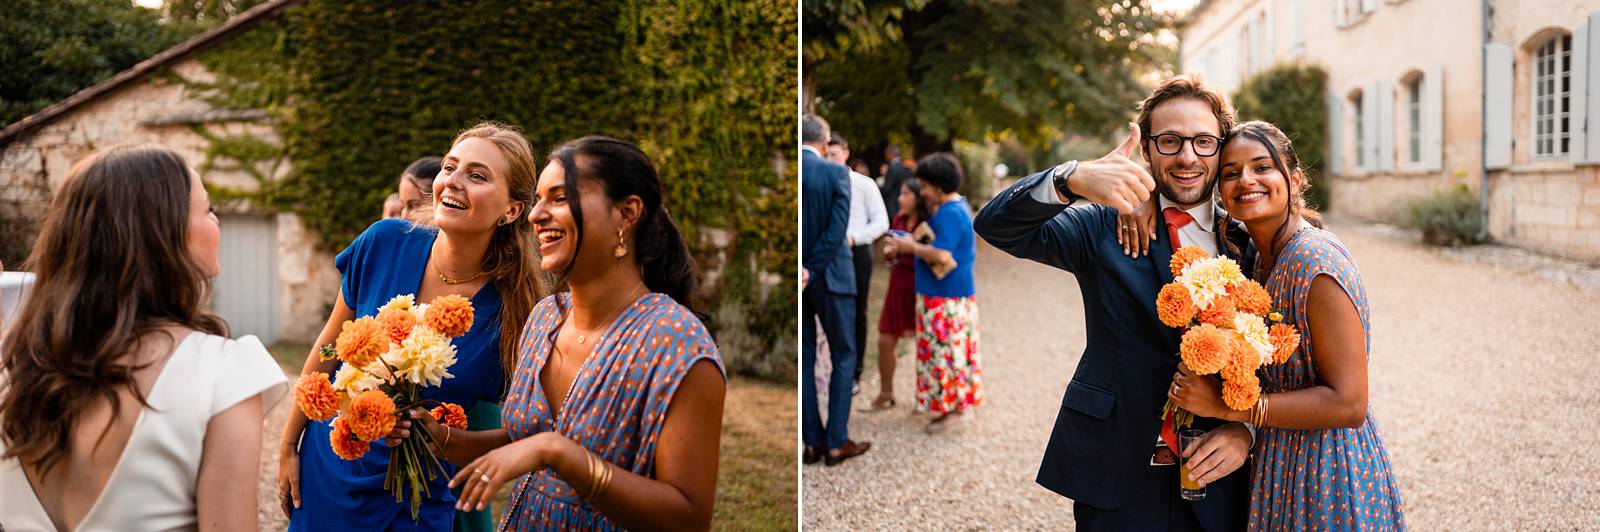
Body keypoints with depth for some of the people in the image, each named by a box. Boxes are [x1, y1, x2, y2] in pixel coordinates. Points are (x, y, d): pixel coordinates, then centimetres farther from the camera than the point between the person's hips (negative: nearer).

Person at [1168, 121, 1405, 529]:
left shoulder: (1317, 261, -24)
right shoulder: (1262, 255, 1)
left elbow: (1348, 403, -26)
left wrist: (1225, 405, -26)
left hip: (1330, 476, -8)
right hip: (1280, 463, 8)